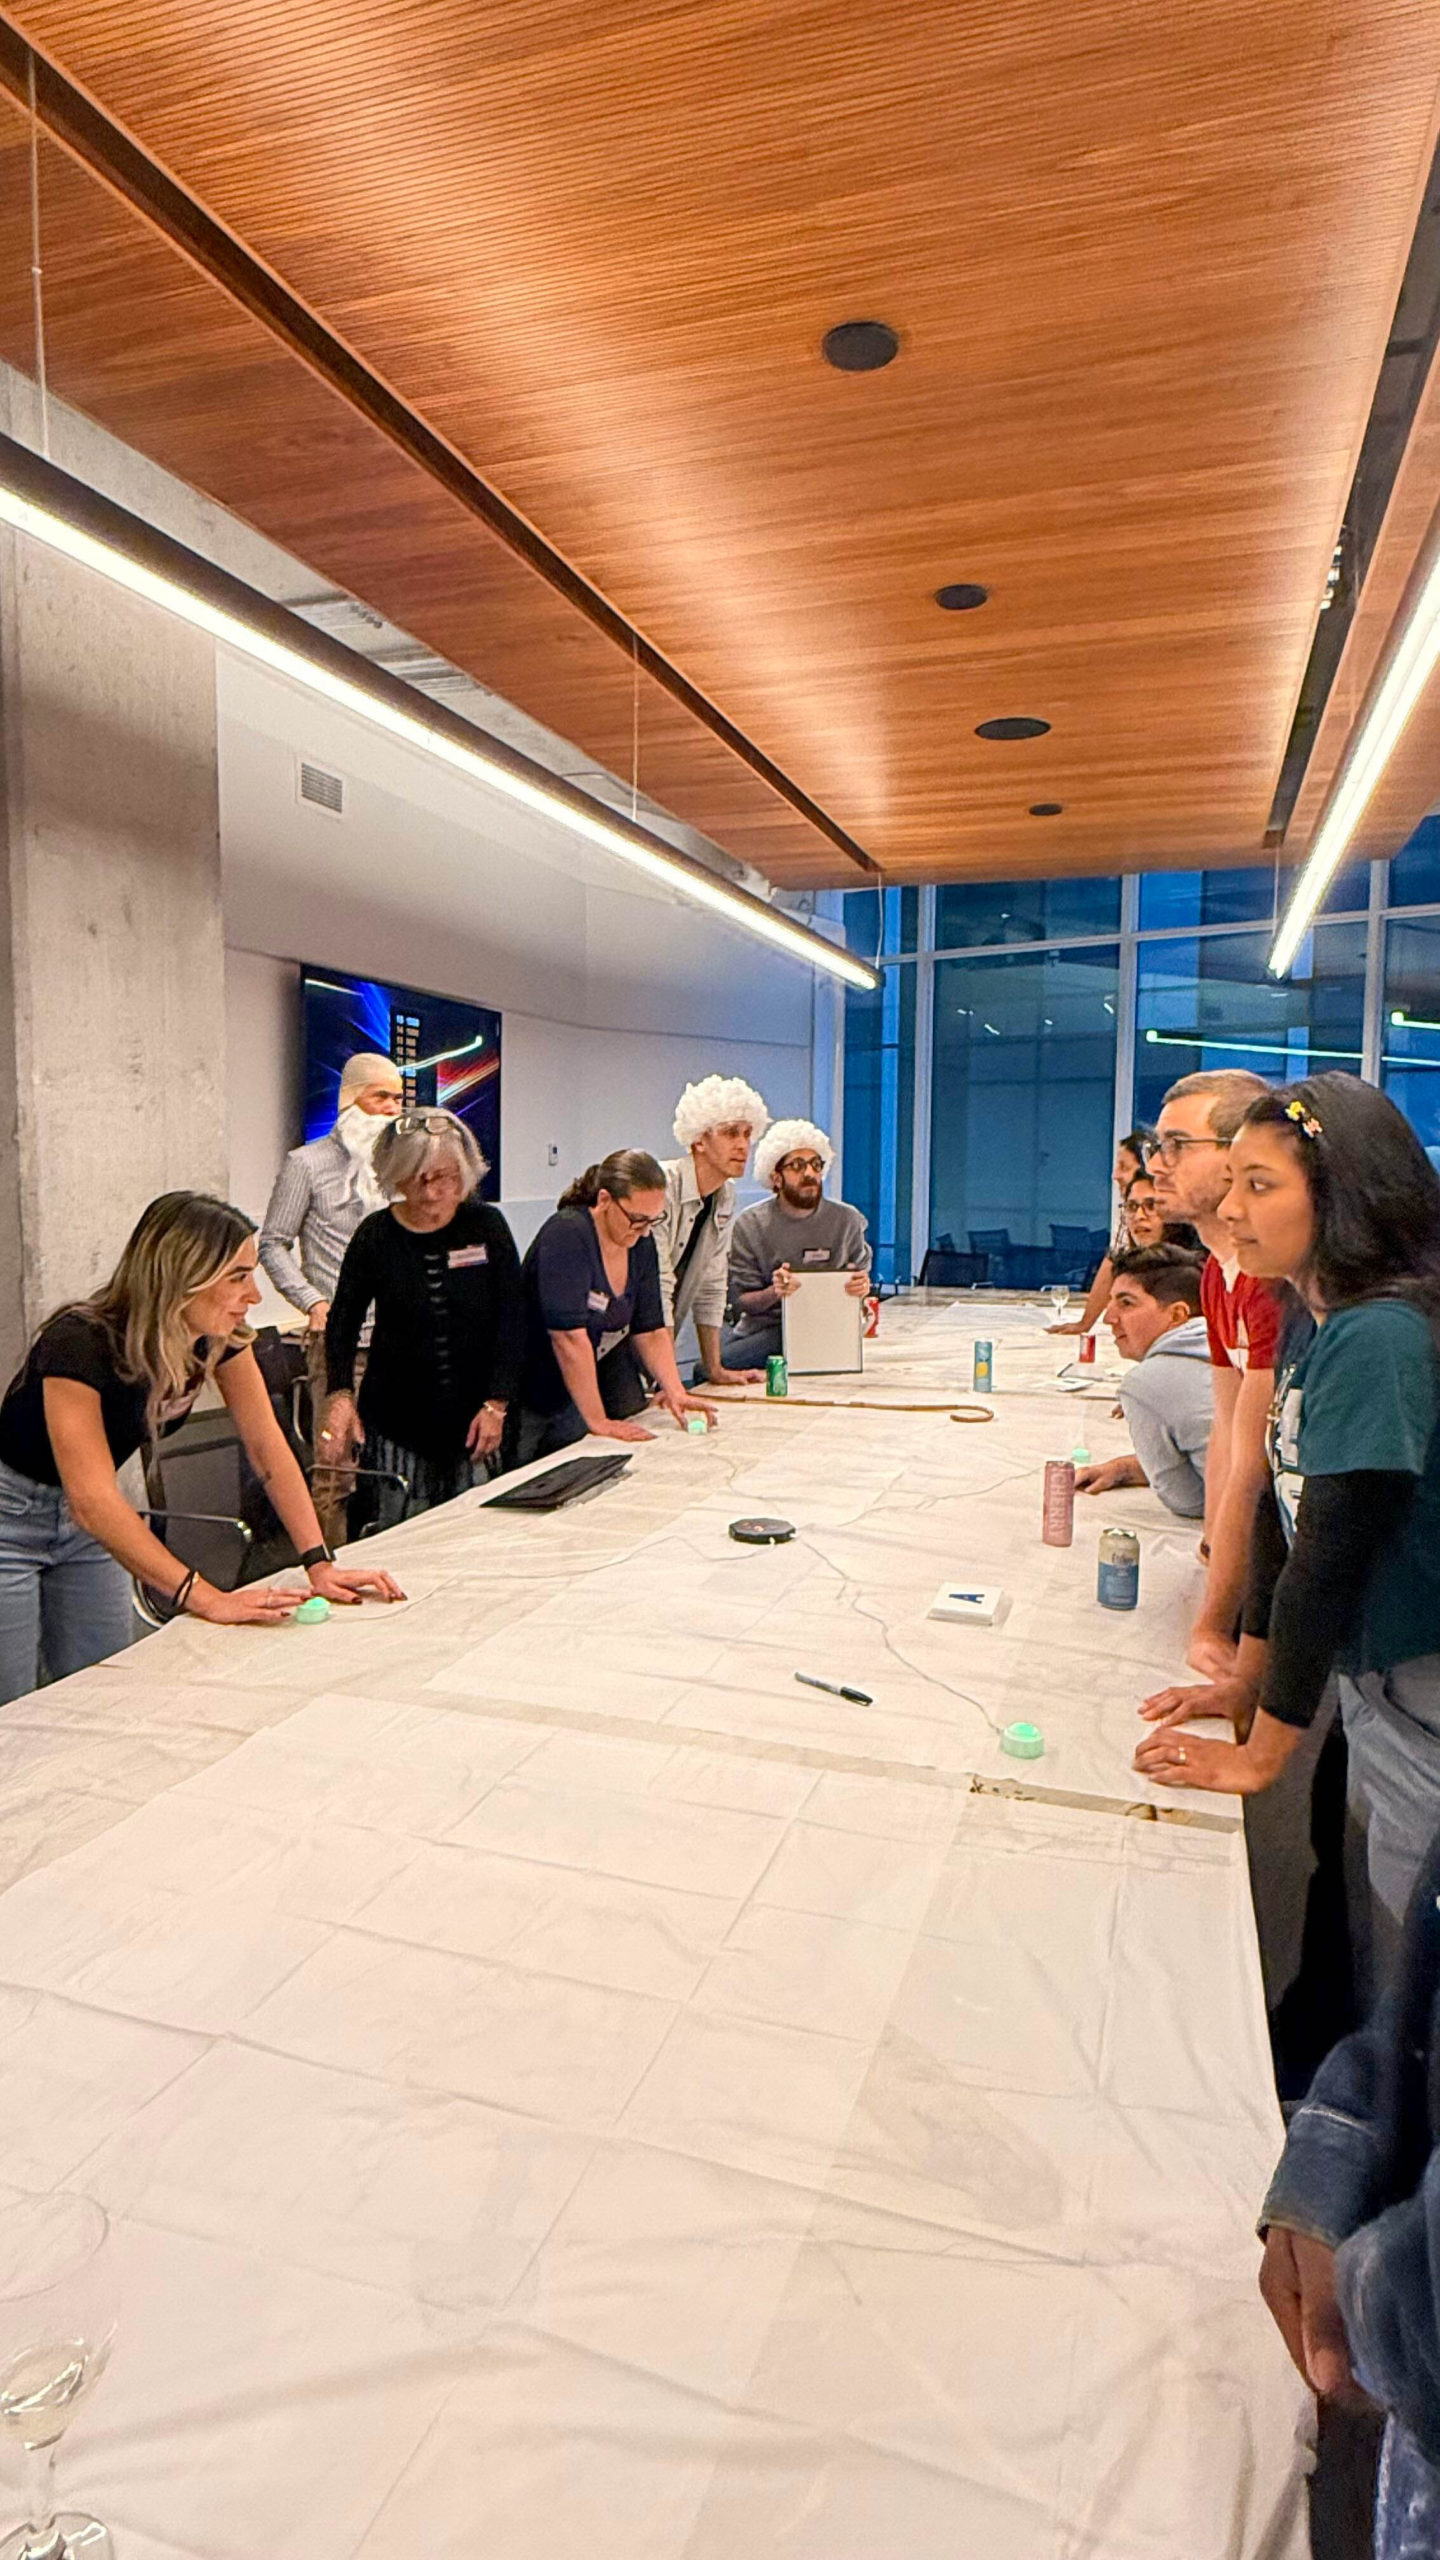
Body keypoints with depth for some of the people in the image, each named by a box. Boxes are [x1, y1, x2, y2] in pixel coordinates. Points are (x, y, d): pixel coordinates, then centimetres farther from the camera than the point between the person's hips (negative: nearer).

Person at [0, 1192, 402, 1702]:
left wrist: (319, 1563, -19)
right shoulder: (80, 1344, -33)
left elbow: (267, 1446, -10)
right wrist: (207, 1599, -42)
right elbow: (93, 1500, -37)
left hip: (86, 1525, 6)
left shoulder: (221, 1339, -14)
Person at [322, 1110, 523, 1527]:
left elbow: (510, 1323, -1)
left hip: (472, 1419, 0)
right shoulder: (375, 1235, 0)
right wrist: (340, 1394, -8)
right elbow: (343, 1322, 7)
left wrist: (496, 1405, -8)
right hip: (395, 1422, 0)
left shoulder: (486, 1225, -1)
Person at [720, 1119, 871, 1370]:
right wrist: (774, 1292, -25)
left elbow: (861, 1279, 13)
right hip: (761, 1328, 1)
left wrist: (861, 1287, -13)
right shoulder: (750, 1224, -1)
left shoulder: (847, 1220, 3)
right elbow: (740, 1301, -3)